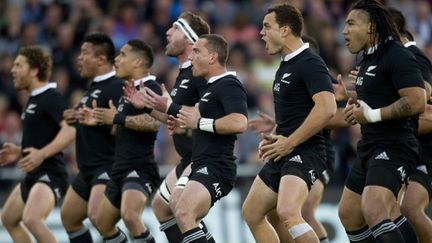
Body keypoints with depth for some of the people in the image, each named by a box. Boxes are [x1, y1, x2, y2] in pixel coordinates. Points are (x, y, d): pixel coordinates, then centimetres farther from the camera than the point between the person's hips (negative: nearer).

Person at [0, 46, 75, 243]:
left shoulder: (51, 98, -14)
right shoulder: (33, 100, 17)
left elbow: (70, 130, -28)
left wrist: (42, 154, -34)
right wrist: (19, 152, 16)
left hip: (50, 174, -11)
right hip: (33, 175, 11)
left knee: (31, 219, -32)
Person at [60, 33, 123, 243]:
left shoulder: (116, 88, -15)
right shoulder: (93, 88, 16)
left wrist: (99, 121, -33)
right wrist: (75, 119, 10)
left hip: (108, 166, -11)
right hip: (88, 168, 11)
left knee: (97, 215, -28)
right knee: (68, 216, 19)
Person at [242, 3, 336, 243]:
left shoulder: (309, 63, -13)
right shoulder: (285, 66, 17)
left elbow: (326, 108, -26)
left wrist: (290, 142, -21)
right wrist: (272, 138, 14)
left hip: (304, 152, -11)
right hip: (283, 153, 11)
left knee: (287, 212, -30)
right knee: (252, 212, 17)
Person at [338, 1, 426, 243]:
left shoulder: (397, 56, -14)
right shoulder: (369, 60, 18)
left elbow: (417, 102, -25)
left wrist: (372, 115, -19)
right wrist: (356, 109, 12)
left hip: (393, 148, -11)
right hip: (370, 148, 11)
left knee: (373, 211, -28)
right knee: (348, 214, 15)